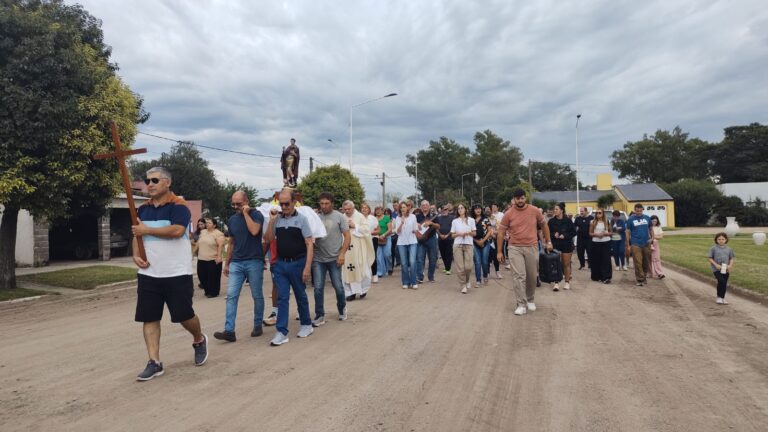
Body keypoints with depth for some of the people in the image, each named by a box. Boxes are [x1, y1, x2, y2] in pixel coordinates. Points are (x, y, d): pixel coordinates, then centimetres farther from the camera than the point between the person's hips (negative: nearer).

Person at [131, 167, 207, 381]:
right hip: (148, 274, 6)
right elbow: (136, 235, 17)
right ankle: (154, 362, 13)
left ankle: (199, 340, 31)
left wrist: (147, 230, -18)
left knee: (184, 315, 1)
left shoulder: (178, 206, -10)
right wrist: (136, 255, -2)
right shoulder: (143, 209, 12)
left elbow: (177, 230, -26)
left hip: (177, 274, -6)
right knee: (149, 318, 4)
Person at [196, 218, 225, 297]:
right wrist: (197, 252, 19)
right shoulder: (203, 232, 12)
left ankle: (214, 292, 10)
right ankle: (208, 290, 23)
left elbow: (220, 245, -17)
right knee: (202, 276, 9)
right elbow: (199, 243, 20)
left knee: (213, 277, -1)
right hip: (201, 259, 7)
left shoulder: (218, 234, -10)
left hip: (213, 260, -7)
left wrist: (219, 256, -23)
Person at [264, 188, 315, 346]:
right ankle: (282, 332, 7)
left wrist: (307, 267, -16)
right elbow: (268, 239, 6)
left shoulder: (301, 219, -7)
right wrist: (271, 220, -6)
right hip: (280, 264, 3)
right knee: (282, 298, 2)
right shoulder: (277, 219, 5)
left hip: (297, 263, -3)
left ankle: (306, 325, 29)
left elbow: (309, 244, -9)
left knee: (301, 296, 11)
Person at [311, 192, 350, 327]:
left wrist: (342, 254, -12)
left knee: (338, 286, 6)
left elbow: (347, 236, -3)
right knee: (318, 288, 1)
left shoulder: (339, 217, -2)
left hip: (334, 258, -1)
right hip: (318, 258, 2)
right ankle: (319, 316, 13)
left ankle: (342, 309, 32)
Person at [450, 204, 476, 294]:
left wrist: (468, 233, -11)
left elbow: (474, 233, 8)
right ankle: (463, 285, 8)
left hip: (469, 244, -1)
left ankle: (467, 280, 20)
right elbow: (452, 235, 9)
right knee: (460, 267, -4)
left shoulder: (471, 220, 9)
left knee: (468, 266, -9)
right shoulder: (454, 221, 10)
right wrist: (459, 234, -10)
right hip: (457, 245, 1)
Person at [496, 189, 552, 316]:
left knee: (532, 276, 10)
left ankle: (530, 300, 30)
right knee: (518, 276, -8)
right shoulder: (508, 214, -5)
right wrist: (499, 251, -3)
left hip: (532, 247, 2)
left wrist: (548, 242, 11)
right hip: (515, 248, -2)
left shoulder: (535, 210, -2)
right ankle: (521, 304, -2)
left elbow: (544, 225, 13)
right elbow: (501, 233, -1)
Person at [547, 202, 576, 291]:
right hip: (556, 245, 1)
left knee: (566, 264, 8)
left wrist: (565, 236, -15)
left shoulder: (568, 220, -5)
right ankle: (557, 283, -4)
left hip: (567, 245, -1)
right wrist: (554, 235, -14)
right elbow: (548, 233, 5)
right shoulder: (551, 221, -1)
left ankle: (567, 282, 21)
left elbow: (574, 232, -2)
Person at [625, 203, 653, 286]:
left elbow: (650, 229, 17)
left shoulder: (647, 218, 7)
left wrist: (652, 237, 1)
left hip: (646, 244, 3)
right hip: (635, 244, -3)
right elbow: (628, 232, 2)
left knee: (646, 262, 9)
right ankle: (639, 279, 1)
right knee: (638, 263, -5)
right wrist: (628, 245, -1)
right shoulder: (630, 219, 1)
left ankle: (644, 276, 26)